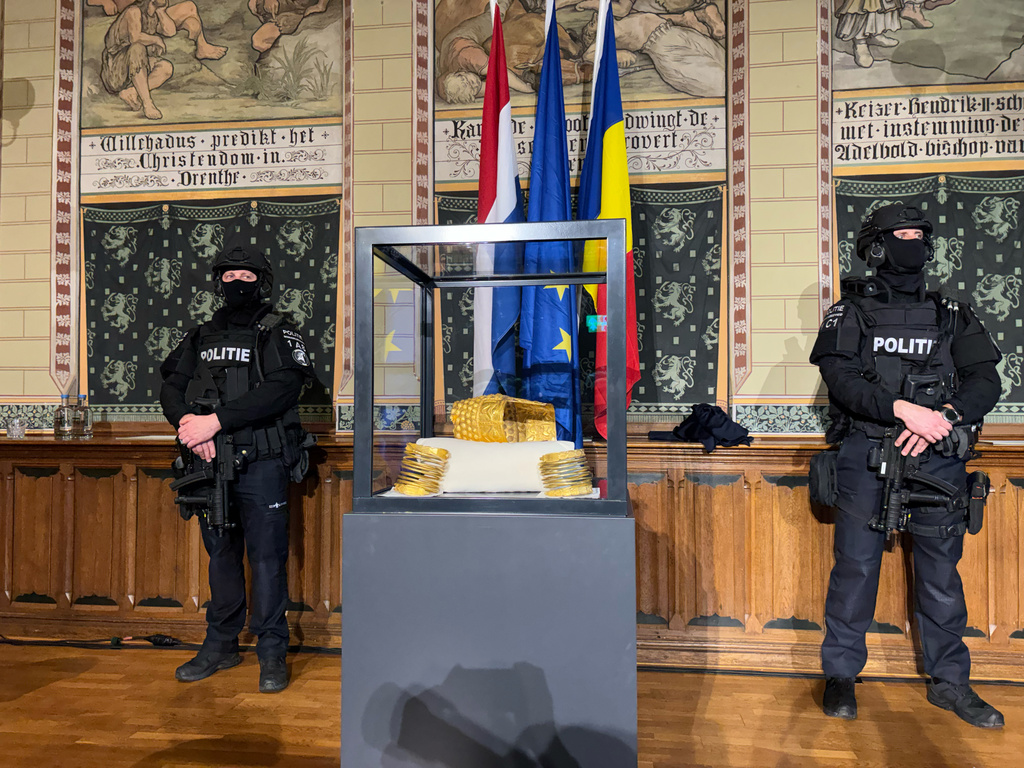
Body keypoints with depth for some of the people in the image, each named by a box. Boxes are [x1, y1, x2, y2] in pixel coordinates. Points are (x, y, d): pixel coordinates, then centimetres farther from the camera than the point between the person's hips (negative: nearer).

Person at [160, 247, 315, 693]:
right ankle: (221, 645, 28)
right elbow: (171, 388, 8)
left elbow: (282, 389, -16)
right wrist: (188, 423, -15)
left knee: (266, 558, -1)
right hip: (211, 463, 5)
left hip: (261, 465, -5)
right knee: (221, 555, 15)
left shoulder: (278, 335, 0)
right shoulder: (200, 338, 16)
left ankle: (272, 653, 10)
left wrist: (215, 421, -22)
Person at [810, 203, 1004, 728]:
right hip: (867, 454, -2)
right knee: (855, 564, 1)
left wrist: (943, 415, -15)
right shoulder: (850, 313, 6)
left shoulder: (952, 316, 15)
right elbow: (841, 380, -8)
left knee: (941, 568, 7)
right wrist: (902, 409, -21)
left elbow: (985, 381, 4)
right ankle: (840, 676, 14)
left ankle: (950, 681, 22)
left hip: (937, 456, 3)